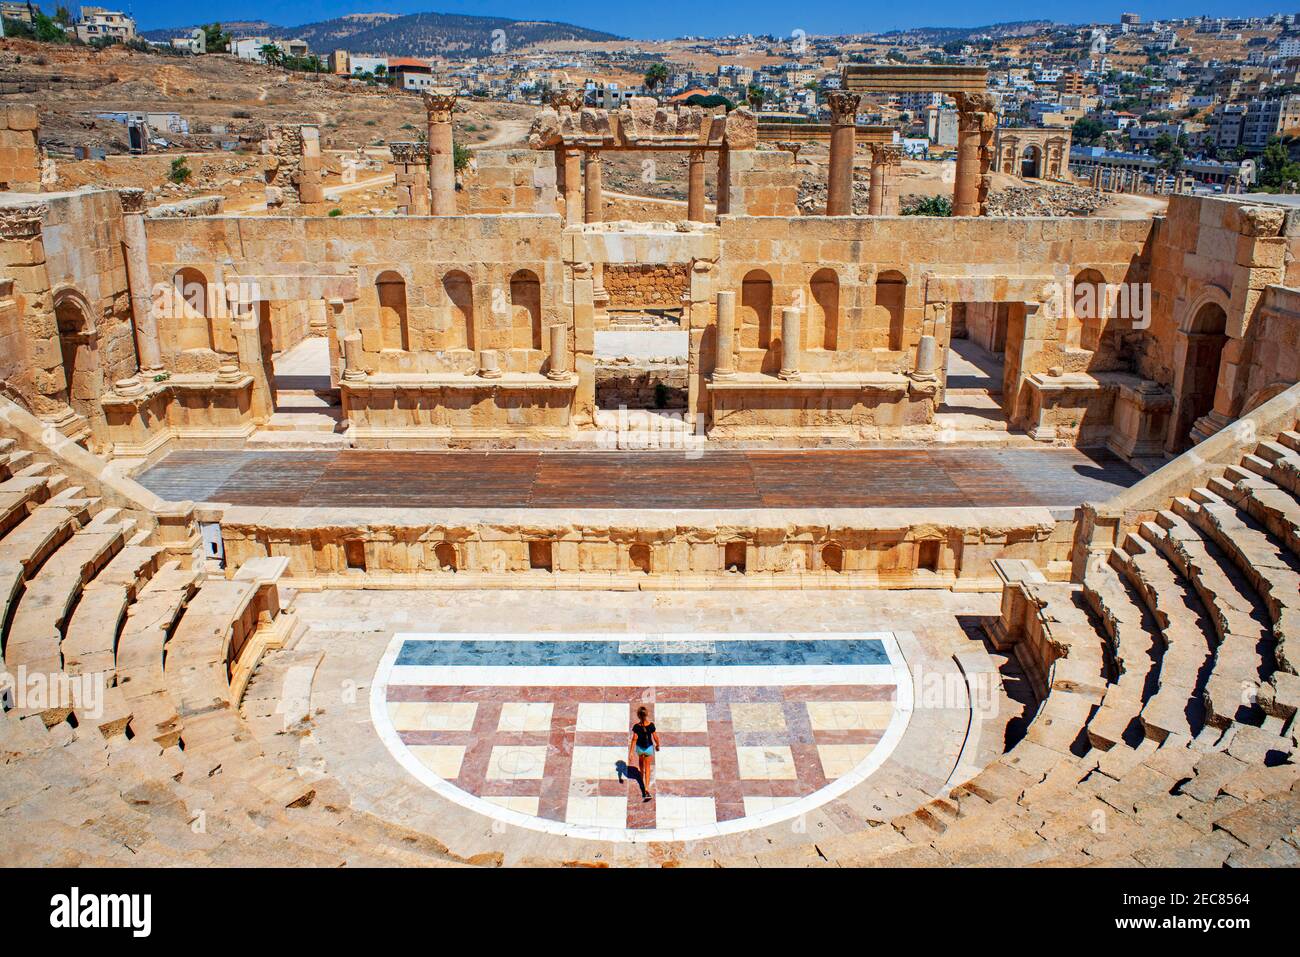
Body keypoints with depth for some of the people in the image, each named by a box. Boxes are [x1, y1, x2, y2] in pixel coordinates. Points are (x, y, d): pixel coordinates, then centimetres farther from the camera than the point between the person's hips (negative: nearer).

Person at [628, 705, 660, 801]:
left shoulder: (636, 726, -21)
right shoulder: (651, 725, -20)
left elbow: (634, 739, -21)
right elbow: (655, 738, -11)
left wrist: (630, 753, -16)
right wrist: (657, 745, 10)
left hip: (639, 748, 1)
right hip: (649, 747, -1)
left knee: (641, 765, 28)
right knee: (647, 768, 8)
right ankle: (646, 789, -8)